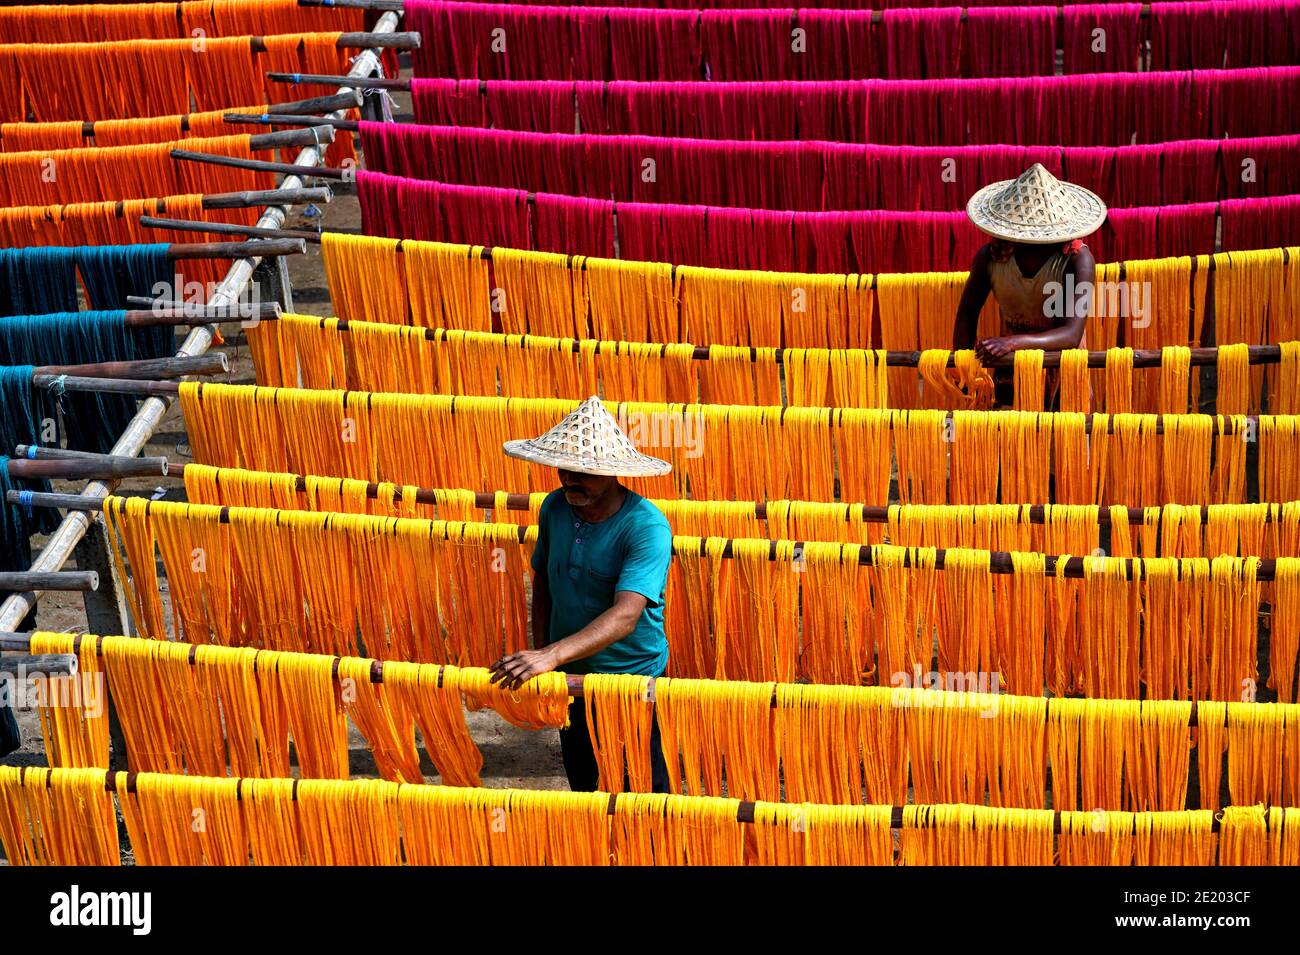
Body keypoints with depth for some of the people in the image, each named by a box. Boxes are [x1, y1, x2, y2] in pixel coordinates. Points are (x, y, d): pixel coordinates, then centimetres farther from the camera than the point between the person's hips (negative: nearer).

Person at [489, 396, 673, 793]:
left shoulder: (647, 526, -27)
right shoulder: (555, 506, -9)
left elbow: (625, 616, -37)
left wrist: (551, 656, -46)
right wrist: (538, 650, 2)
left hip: (630, 675, -5)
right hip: (568, 670, 5)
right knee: (579, 774, 24)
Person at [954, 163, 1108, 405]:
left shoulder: (1077, 260, -22)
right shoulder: (991, 255, -15)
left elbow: (1072, 335, -31)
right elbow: (967, 313, 1)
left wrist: (1013, 342, -45)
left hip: (1063, 369, -2)